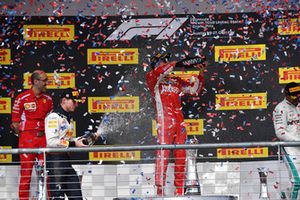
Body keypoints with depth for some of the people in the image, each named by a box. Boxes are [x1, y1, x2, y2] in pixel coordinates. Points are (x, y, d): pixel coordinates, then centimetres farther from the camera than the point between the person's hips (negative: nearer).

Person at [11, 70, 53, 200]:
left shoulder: (48, 99, 9)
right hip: (27, 139, -4)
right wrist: (24, 137, -2)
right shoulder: (22, 98, -6)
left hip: (44, 139, 4)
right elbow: (15, 122, -3)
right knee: (26, 173, -1)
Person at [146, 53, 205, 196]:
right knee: (163, 153, -12)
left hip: (179, 121, 6)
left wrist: (200, 74, 10)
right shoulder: (152, 79, 7)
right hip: (164, 120, -6)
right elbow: (157, 73, -15)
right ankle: (159, 188, -13)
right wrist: (176, 64, -15)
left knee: (181, 155, 3)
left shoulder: (176, 81, 22)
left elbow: (194, 89, 23)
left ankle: (179, 189, 7)